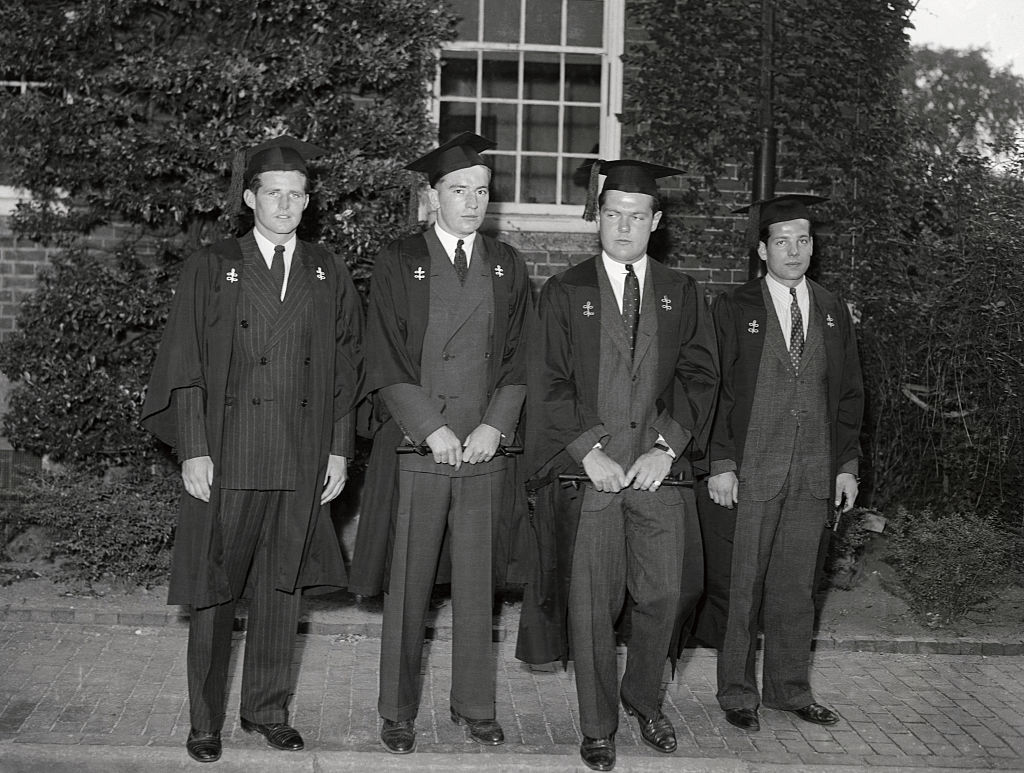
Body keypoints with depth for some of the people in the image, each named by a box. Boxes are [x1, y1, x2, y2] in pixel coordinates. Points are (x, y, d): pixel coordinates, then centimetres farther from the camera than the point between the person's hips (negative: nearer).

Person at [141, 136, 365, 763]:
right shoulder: (212, 269, 3)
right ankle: (206, 722, 17)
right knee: (215, 594, 4)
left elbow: (347, 370, 10)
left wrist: (339, 450, 3)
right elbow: (185, 365, 0)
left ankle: (268, 711, 24)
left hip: (303, 464, 2)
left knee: (281, 592, 10)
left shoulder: (329, 276, 10)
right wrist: (193, 450, -8)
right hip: (225, 459, -2)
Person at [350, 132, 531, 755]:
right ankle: (398, 712, 16)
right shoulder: (400, 264, 2)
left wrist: (495, 426, -5)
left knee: (477, 585, 8)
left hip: (485, 449, 3)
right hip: (416, 449, -2)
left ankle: (475, 705, 21)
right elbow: (385, 364, -3)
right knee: (408, 589, 3)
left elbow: (518, 358, 9)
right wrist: (432, 429, -11)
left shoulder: (508, 267, 11)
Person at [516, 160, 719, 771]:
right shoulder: (565, 293, 4)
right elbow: (549, 384, -1)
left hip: (659, 468, 2)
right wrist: (587, 451, -11)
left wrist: (666, 447, -8)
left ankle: (644, 699, 31)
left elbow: (700, 375, 4)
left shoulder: (683, 295, 10)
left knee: (665, 595, 5)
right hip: (586, 469, -2)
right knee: (591, 605, 3)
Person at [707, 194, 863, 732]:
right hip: (749, 471, -3)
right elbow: (716, 390, -4)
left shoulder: (832, 311, 11)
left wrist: (847, 464, 6)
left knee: (796, 586, 11)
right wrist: (721, 462, -11)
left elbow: (849, 394, 13)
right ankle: (737, 691, 16)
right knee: (742, 585, 3)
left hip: (814, 473, 4)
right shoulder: (735, 309, -1)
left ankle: (790, 688, 24)